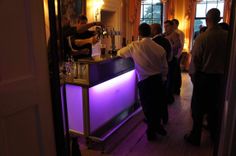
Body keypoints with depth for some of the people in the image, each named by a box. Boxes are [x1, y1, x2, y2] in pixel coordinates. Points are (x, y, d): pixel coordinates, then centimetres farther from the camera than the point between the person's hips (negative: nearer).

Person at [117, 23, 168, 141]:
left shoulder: (134, 46, -8)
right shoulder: (160, 48, -2)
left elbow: (120, 53, 8)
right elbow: (165, 68, 4)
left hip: (145, 82, -3)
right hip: (158, 80, 3)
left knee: (148, 107, 14)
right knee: (157, 105, 22)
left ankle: (152, 131, 32)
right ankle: (157, 126, 42)